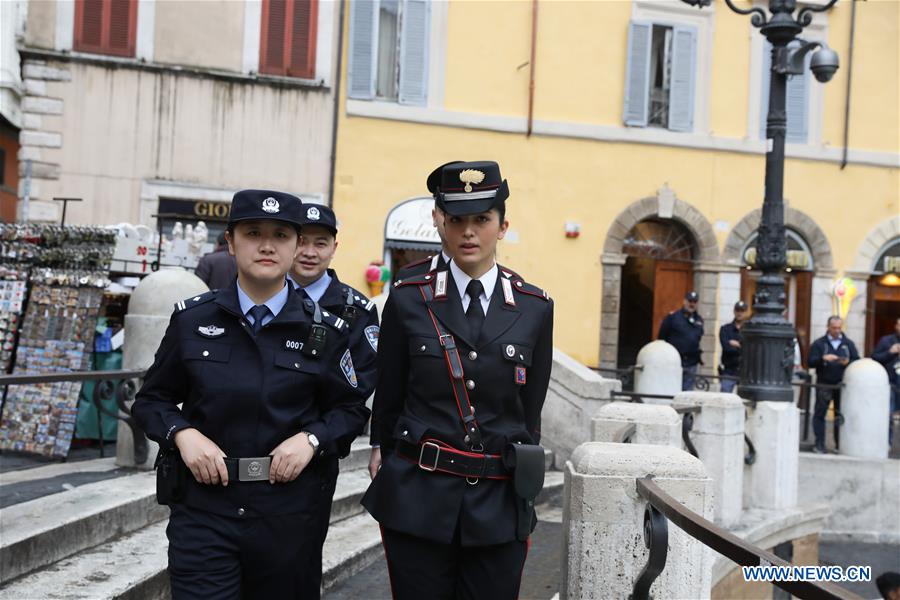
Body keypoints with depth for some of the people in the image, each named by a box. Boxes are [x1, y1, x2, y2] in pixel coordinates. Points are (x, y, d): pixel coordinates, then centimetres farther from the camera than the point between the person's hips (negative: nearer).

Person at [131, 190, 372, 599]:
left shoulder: (325, 331, -1)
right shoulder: (192, 319, 1)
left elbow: (351, 408, 7)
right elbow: (151, 400, 8)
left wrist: (311, 439, -11)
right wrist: (183, 434, -11)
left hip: (287, 517, 1)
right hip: (203, 508, -1)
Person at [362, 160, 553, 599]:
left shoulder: (535, 309, 4)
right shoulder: (408, 300, 1)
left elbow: (529, 414, 9)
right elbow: (386, 404, 8)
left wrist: (522, 502, 12)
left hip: (500, 503, 1)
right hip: (418, 500, -1)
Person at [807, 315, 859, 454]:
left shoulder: (848, 344, 12)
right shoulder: (819, 343, 6)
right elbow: (811, 363, -2)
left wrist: (848, 362, -14)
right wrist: (823, 358, -19)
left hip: (842, 385, 1)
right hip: (824, 384, -1)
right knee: (820, 414, -2)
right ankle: (819, 445, 2)